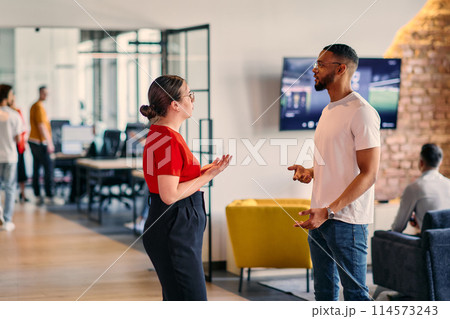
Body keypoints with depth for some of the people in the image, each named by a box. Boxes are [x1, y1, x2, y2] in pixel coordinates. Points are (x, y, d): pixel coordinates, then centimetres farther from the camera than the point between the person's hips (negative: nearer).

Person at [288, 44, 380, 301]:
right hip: (321, 216, 9)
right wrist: (310, 171, 5)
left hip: (346, 219, -9)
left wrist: (328, 211, -24)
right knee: (324, 289, 15)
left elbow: (369, 174, -18)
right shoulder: (328, 111, 16)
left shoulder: (361, 112, -13)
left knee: (355, 292, -3)